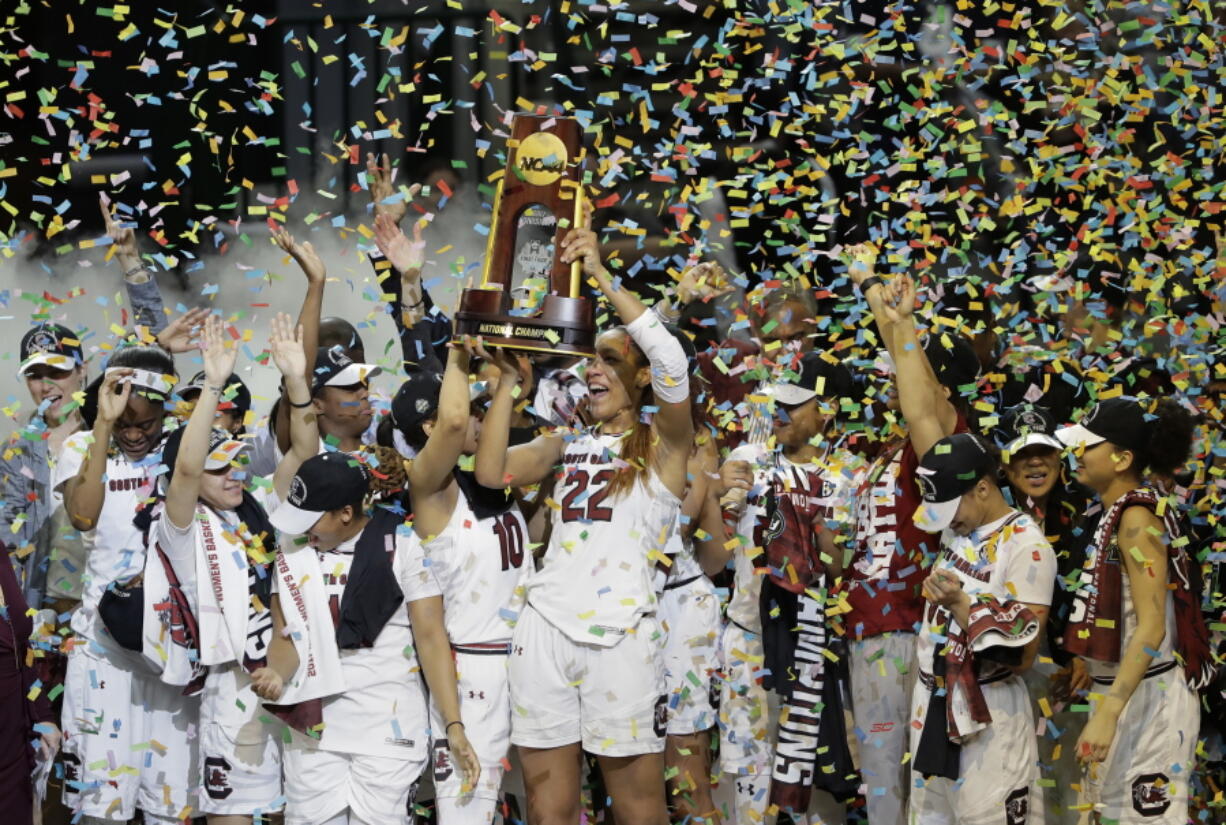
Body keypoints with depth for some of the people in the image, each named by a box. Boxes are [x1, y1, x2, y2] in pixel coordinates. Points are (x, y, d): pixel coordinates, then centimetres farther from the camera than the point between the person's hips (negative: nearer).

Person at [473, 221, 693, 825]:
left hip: (619, 634, -4)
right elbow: (491, 472, 4)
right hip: (545, 629, 4)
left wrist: (601, 276, -18)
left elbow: (672, 362, -14)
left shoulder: (663, 441, 4)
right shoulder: (569, 445, 18)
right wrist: (509, 380, -1)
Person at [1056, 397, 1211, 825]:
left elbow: (1151, 628, -24)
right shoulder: (1114, 514, 10)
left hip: (1146, 696, -10)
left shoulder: (1136, 518, -17)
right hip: (1121, 690, 10)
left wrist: (1106, 714, -28)